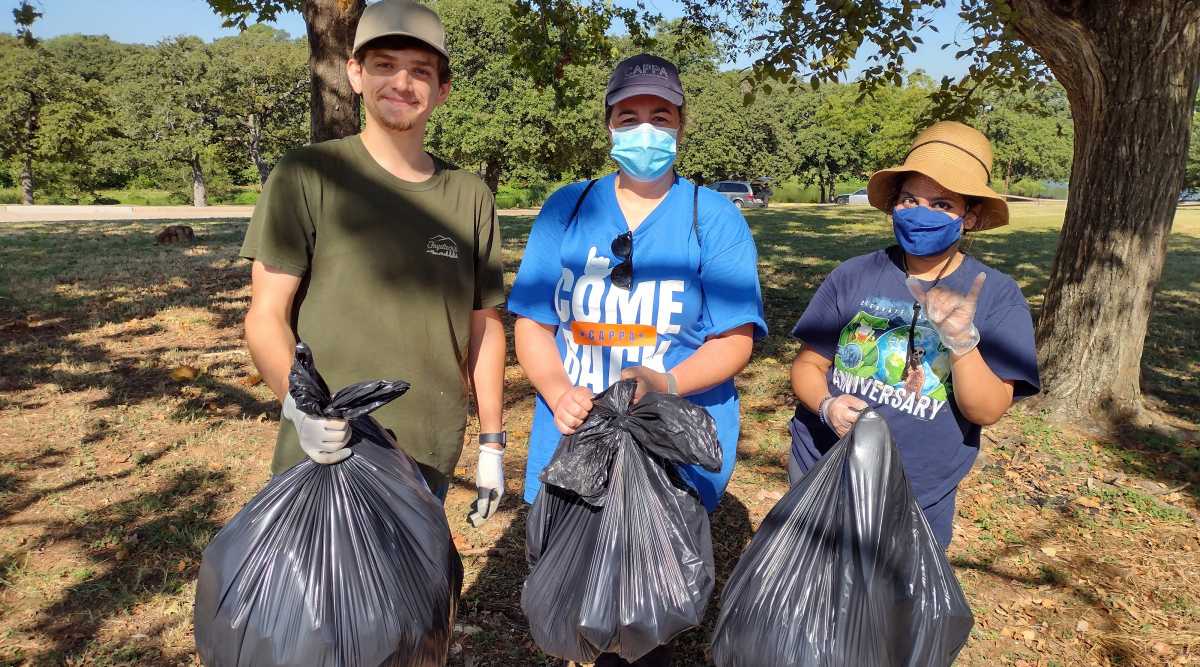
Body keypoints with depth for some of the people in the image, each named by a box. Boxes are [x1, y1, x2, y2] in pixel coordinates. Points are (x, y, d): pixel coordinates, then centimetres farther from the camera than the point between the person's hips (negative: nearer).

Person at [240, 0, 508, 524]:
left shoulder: (470, 195, 7)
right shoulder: (304, 177, -3)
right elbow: (266, 316, -6)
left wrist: (492, 444, 11)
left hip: (431, 461, 3)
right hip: (326, 451, -2)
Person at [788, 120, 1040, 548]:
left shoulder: (998, 296, -8)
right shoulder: (853, 276, -5)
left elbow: (987, 411, -14)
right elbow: (808, 365, -1)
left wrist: (961, 338, -30)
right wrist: (827, 405, -22)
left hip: (917, 502, -1)